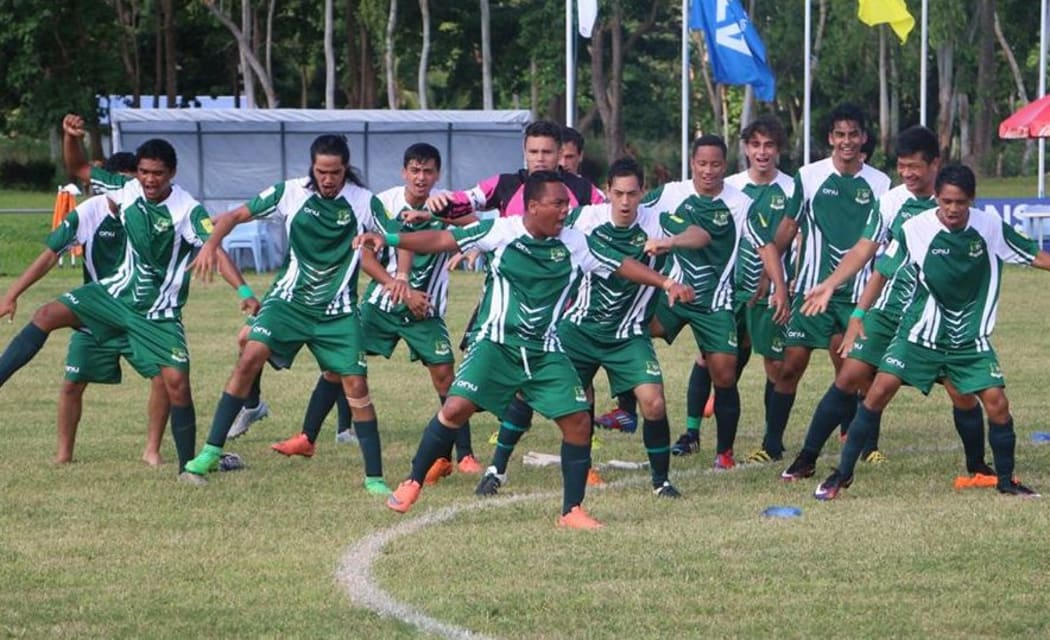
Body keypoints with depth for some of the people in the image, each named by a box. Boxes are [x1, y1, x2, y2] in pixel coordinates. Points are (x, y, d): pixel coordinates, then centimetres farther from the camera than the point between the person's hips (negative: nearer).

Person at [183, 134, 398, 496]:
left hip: (338, 312, 0)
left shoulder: (365, 203, -6)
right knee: (250, 358, -18)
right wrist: (212, 243, -15)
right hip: (289, 300, 0)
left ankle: (374, 477, 2)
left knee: (356, 385, -8)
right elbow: (237, 215, 3)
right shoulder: (291, 193, -4)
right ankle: (211, 451, -12)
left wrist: (396, 280, -20)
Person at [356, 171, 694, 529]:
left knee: (578, 421, -6)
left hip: (546, 353, 3)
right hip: (497, 345, -3)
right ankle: (413, 484, 2)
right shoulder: (501, 232, -7)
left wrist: (666, 283, -1)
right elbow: (443, 240, -5)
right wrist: (389, 240, -12)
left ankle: (572, 511, 7)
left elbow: (622, 265, 9)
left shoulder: (576, 244, 1)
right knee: (456, 408, -17)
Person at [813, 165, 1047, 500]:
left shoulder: (991, 227, -11)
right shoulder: (914, 229, -14)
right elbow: (883, 272, -3)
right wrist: (859, 315, -7)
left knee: (996, 402, -9)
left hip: (971, 339, 1)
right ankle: (843, 474, -4)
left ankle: (1006, 480, 12)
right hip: (920, 332, -1)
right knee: (880, 389, -13)